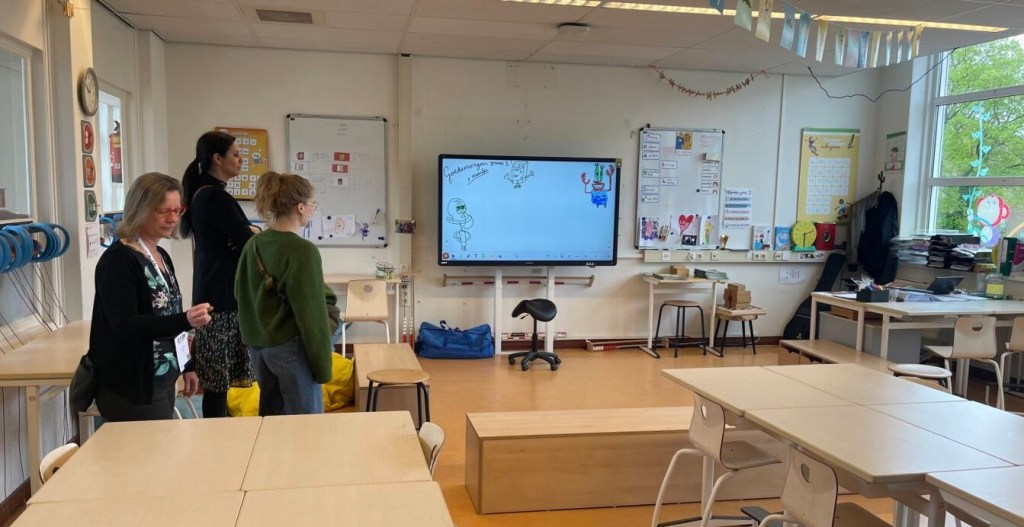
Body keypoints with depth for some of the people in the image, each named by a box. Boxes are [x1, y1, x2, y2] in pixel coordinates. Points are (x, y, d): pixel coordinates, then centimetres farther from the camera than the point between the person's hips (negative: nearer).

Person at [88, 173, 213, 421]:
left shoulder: (161, 256, 11)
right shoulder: (118, 260, -15)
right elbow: (125, 326, -24)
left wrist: (186, 366, 19)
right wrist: (185, 321, -36)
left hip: (163, 381, 9)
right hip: (131, 387, -8)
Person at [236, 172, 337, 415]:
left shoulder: (253, 244, 3)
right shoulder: (303, 250, -18)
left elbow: (241, 294, 12)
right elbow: (312, 313, -17)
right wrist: (323, 365, -11)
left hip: (257, 345, 8)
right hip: (290, 347, -8)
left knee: (271, 417, 19)